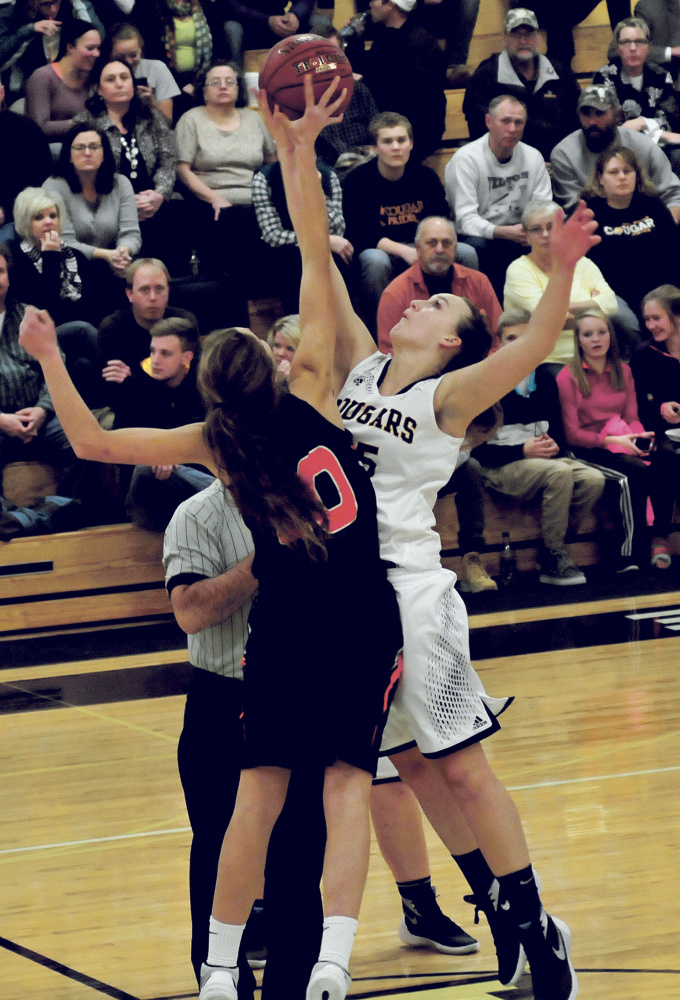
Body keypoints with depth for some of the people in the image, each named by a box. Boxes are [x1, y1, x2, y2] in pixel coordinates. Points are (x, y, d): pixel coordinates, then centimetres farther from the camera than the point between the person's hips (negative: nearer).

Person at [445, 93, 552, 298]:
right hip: (479, 236, -4)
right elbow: (465, 219, -19)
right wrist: (504, 232, -36)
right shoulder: (466, 159, -11)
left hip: (516, 236, 4)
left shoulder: (533, 157, 6)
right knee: (476, 246, -38)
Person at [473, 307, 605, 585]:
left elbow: (558, 430, 18)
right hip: (500, 468, -6)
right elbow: (478, 447, -8)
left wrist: (554, 447, -6)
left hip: (544, 459, 6)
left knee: (593, 479, -23)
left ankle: (553, 550, -12)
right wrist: (522, 451, -18)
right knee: (560, 473, -34)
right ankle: (553, 558, -24)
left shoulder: (545, 379, 14)